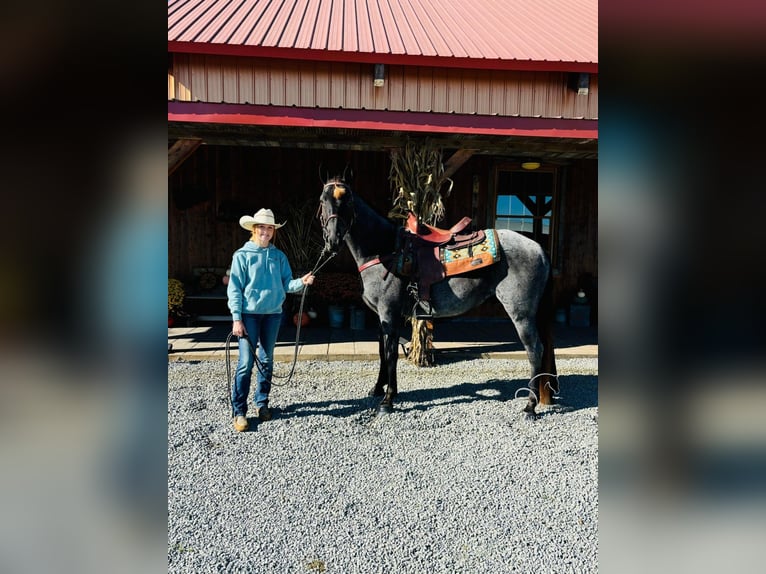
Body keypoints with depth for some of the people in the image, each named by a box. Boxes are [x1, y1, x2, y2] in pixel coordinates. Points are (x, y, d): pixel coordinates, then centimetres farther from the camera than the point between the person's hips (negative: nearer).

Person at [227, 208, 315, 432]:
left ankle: (262, 403, 26)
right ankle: (239, 411, 3)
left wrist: (302, 282, -16)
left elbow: (286, 284, 6)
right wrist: (236, 319, -11)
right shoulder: (242, 255, -2)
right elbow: (234, 289, -5)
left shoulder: (279, 256, 8)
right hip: (249, 314, -4)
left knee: (266, 361, 12)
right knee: (246, 363, -6)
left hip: (273, 314, 4)